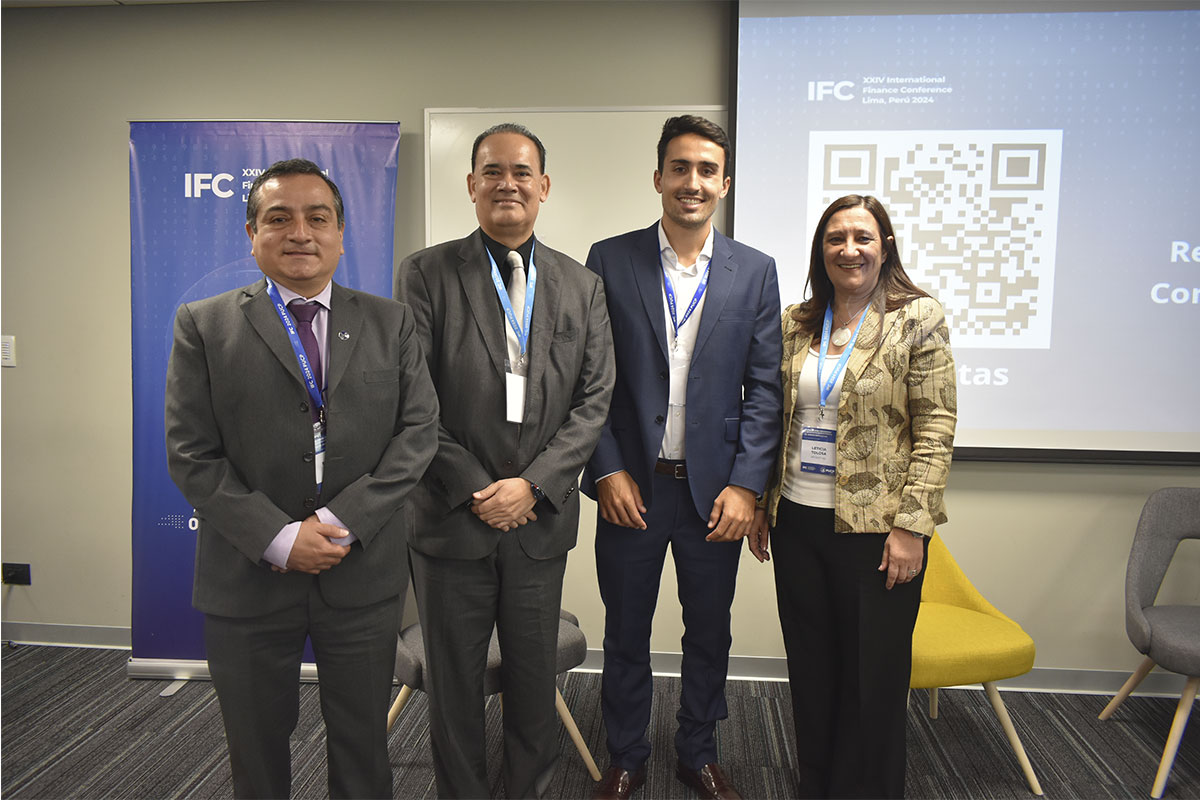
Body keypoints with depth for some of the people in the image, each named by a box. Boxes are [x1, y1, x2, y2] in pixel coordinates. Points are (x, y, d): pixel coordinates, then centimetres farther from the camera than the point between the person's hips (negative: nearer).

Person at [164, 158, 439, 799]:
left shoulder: (390, 322, 4)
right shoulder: (204, 326, -1)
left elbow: (418, 431, -3)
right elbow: (191, 456, -6)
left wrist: (345, 520, -15)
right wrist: (277, 538, -16)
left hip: (364, 573, 1)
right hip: (249, 578, 0)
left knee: (363, 746, 17)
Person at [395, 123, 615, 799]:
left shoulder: (583, 287, 5)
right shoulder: (427, 274, -3)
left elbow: (595, 400, 0)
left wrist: (532, 484, -11)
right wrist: (474, 489, -12)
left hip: (541, 518, 2)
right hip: (453, 516, -1)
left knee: (535, 680, 16)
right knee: (453, 684, 14)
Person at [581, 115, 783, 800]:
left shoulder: (755, 271, 2)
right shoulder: (610, 260, -1)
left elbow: (765, 387, 0)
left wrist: (746, 485, -8)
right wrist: (607, 471, -8)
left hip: (716, 489, 1)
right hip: (631, 486, -1)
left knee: (710, 632, 15)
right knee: (626, 633, 14)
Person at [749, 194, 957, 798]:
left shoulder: (918, 317, -4)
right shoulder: (794, 323, 8)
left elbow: (935, 431, -8)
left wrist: (911, 525, -13)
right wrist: (760, 506, 10)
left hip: (876, 528, -4)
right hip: (798, 522, 4)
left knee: (872, 679, 9)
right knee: (810, 673, 15)